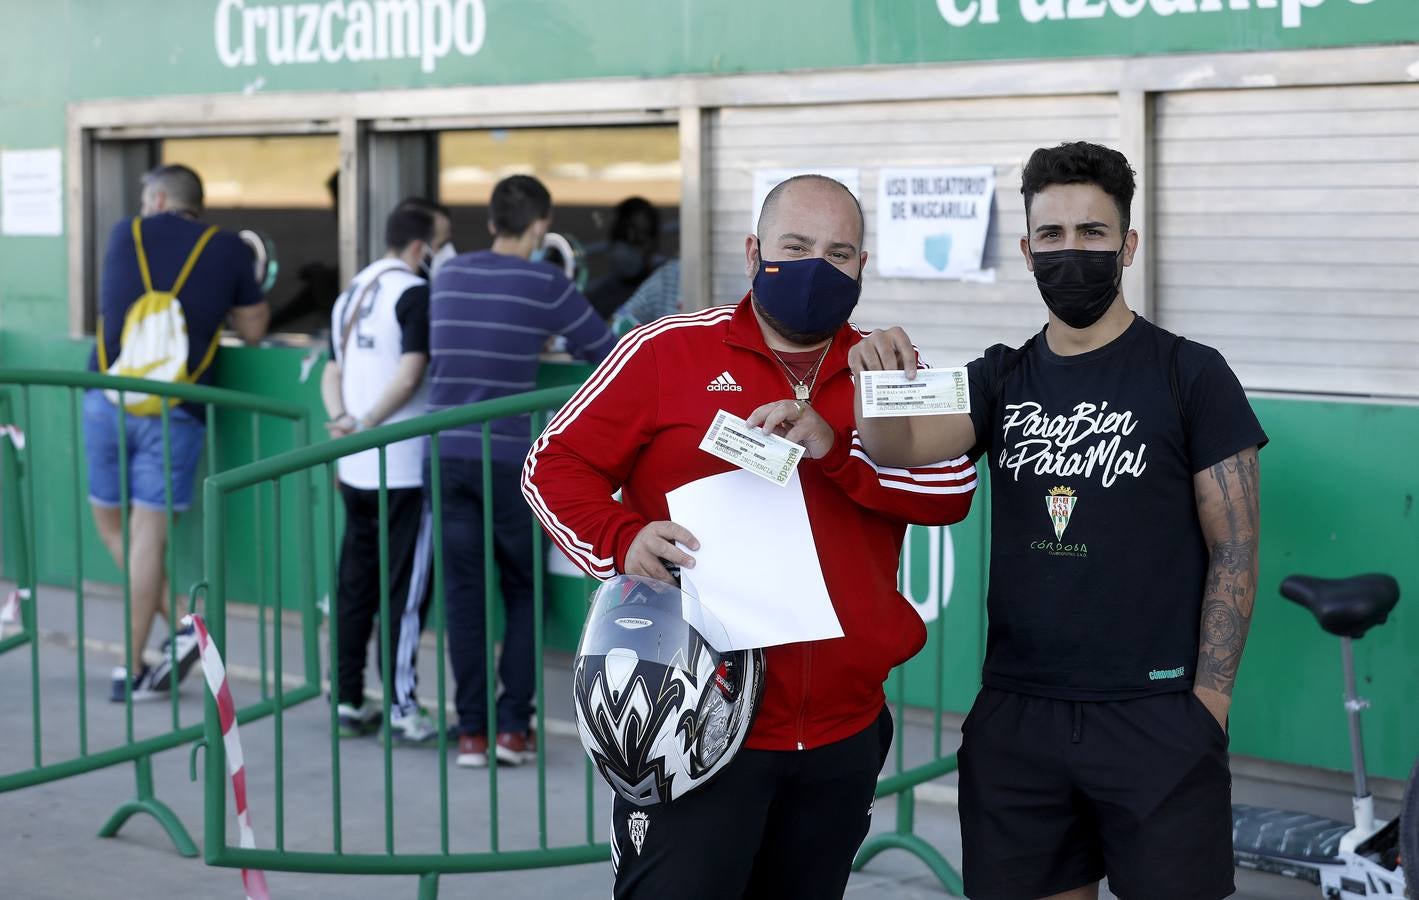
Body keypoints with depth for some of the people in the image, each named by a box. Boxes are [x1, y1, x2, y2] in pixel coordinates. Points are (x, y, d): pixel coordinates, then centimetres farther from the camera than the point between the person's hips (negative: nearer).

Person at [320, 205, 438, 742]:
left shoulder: (351, 294, 15)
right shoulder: (415, 294, -10)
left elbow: (332, 373, 13)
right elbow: (409, 375, -18)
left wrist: (343, 420, -2)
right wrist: (367, 424, -11)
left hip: (354, 468, 7)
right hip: (403, 467, -7)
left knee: (355, 585, 12)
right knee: (405, 591, -2)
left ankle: (348, 700, 16)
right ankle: (401, 708, -1)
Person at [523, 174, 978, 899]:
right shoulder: (669, 350, 0)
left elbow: (952, 489, -4)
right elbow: (555, 464, 1)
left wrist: (835, 447, -18)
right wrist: (621, 540, -18)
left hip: (841, 739, 4)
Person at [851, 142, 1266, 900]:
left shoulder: (1190, 376, -2)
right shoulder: (1003, 380, 9)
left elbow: (1235, 552, -3)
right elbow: (902, 447, -9)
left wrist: (1208, 701, -9)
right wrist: (879, 385, -31)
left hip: (1154, 717, -3)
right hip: (1015, 717, 4)